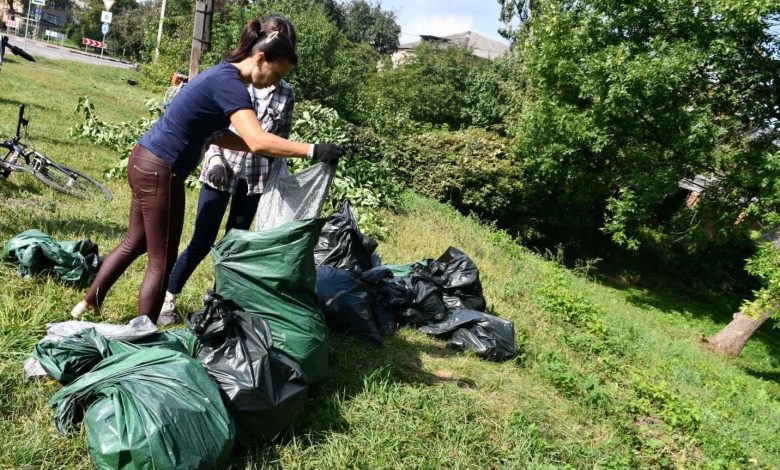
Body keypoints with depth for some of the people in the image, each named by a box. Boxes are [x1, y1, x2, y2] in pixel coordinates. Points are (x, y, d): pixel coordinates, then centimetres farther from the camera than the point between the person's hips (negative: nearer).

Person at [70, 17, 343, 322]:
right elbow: (258, 141, -33)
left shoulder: (222, 74, 10)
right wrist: (313, 150, -32)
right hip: (160, 172, -10)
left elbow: (215, 134, 12)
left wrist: (264, 153, 7)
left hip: (145, 163, 10)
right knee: (162, 260, 3)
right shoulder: (229, 83, -20)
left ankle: (88, 303, 39)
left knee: (135, 242, 24)